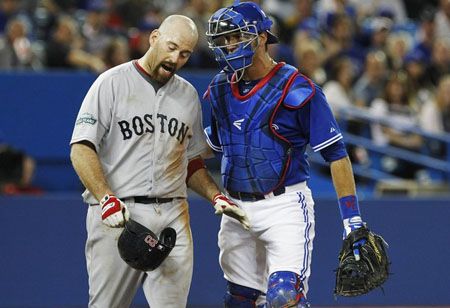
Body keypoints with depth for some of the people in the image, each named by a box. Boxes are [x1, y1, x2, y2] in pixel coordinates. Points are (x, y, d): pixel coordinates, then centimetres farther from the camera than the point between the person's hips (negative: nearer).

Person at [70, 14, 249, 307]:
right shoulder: (112, 83, -1)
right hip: (117, 216, -4)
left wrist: (216, 196, 7)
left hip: (173, 217, 5)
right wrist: (106, 199, -22)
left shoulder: (188, 95, 17)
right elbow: (82, 149, -8)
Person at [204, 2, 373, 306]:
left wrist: (352, 220, -14)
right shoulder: (221, 88, 8)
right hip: (236, 209, 6)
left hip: (285, 205, -6)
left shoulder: (296, 89, -11)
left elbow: (336, 154, -10)